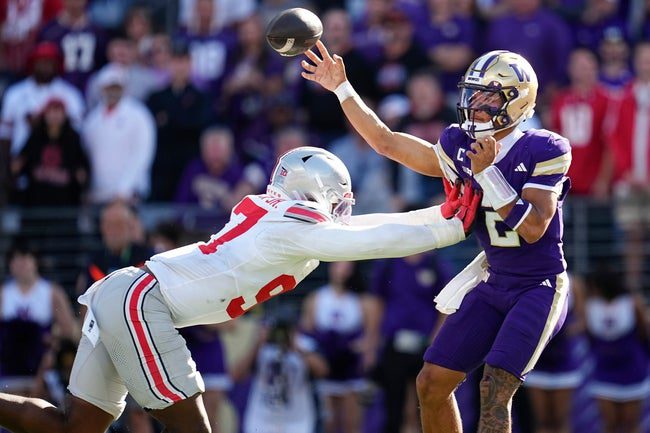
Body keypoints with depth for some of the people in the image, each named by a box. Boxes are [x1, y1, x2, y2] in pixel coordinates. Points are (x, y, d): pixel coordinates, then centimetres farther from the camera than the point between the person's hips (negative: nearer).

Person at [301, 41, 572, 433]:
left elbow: (533, 228, -22)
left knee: (494, 392, -20)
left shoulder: (543, 150, -15)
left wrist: (488, 173, -26)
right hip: (495, 283, 7)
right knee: (432, 383, 4)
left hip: (541, 286, -7)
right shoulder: (463, 149, 2)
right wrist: (342, 88, 6)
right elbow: (386, 141, 9)